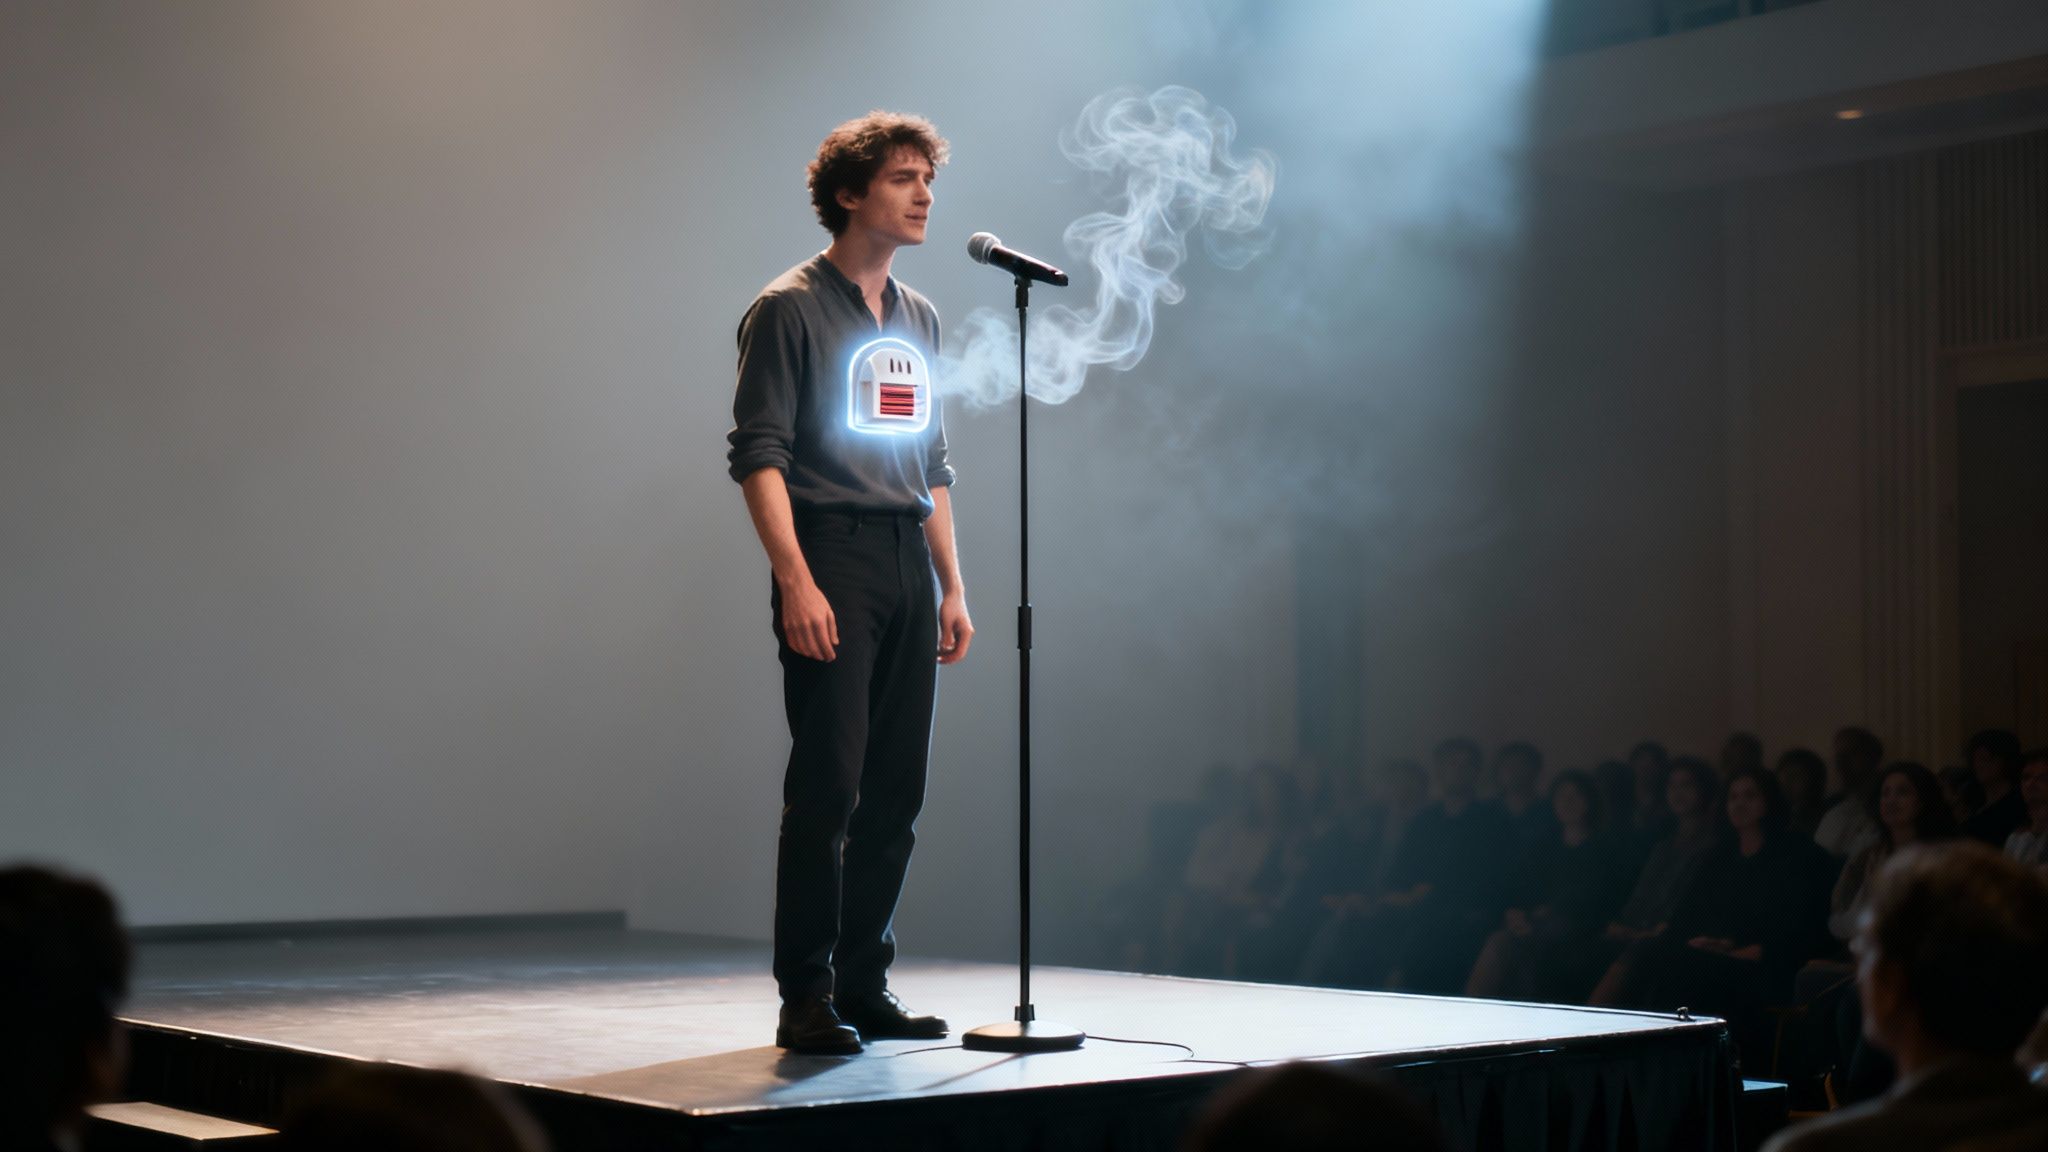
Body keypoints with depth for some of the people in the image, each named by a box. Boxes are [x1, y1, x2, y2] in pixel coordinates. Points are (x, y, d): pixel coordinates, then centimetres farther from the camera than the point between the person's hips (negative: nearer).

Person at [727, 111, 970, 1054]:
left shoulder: (919, 320, 19)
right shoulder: (790, 308, -3)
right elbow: (758, 454, -9)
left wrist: (952, 588, 16)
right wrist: (795, 580, -18)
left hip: (908, 565, 7)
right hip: (831, 556, -7)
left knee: (896, 792, 7)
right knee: (826, 786, -9)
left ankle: (864, 986, 16)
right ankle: (806, 998, -2)